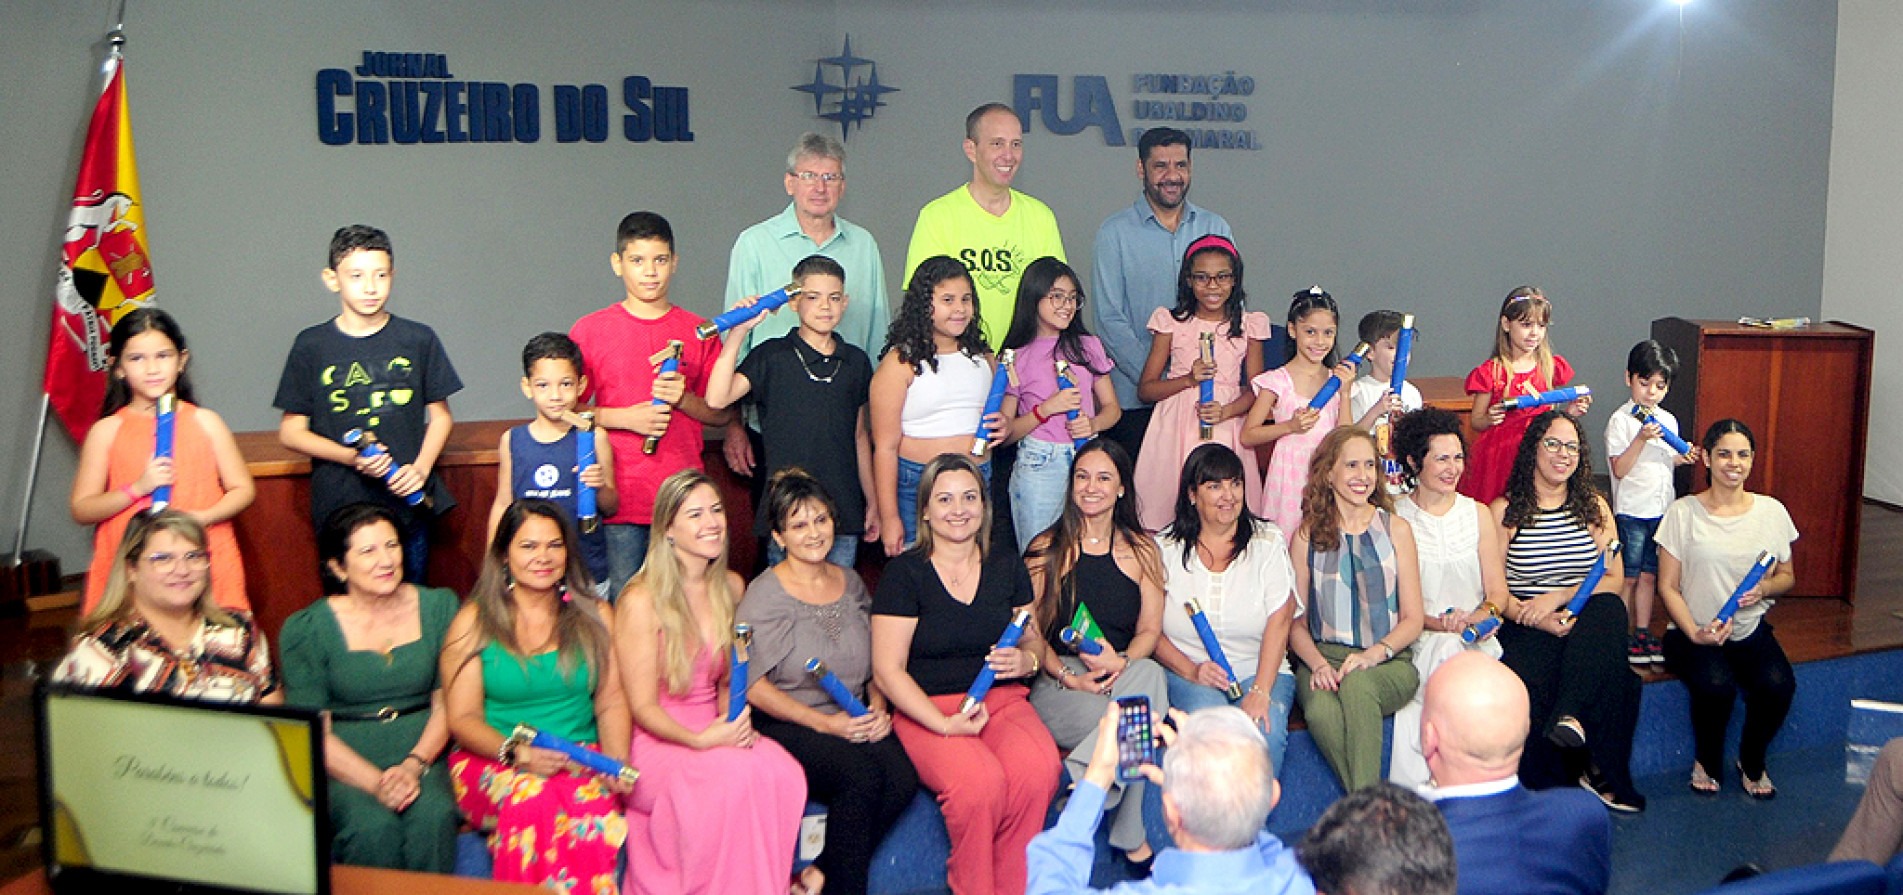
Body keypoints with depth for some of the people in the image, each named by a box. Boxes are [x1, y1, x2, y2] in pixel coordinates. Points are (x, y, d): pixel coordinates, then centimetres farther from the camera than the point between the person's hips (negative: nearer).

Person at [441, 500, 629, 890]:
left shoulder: (595, 616, 13)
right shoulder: (474, 621, 6)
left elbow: (612, 702, 8)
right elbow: (462, 719, 1)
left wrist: (616, 761, -12)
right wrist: (517, 752, -18)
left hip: (582, 760, 1)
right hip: (493, 763, -1)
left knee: (594, 804, -34)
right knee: (533, 798, -36)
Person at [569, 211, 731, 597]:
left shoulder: (699, 332, 8)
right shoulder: (590, 330, 3)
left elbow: (721, 414, 11)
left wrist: (683, 399, -9)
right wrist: (625, 417, -10)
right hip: (619, 499, -1)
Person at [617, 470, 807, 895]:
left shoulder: (731, 586, 10)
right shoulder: (643, 601, -9)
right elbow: (643, 708, -7)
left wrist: (734, 722, -3)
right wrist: (701, 740, -23)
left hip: (716, 730, 5)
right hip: (657, 742, -5)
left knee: (782, 772, -27)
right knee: (736, 775, -34)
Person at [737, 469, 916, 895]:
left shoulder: (850, 581, 13)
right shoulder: (764, 596, -5)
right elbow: (752, 684, -10)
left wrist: (878, 708, 0)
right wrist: (825, 723, -16)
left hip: (855, 720, 5)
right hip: (788, 728, -5)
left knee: (903, 779, -24)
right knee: (863, 775, -31)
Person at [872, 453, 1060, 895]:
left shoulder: (1008, 568, 13)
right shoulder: (905, 572, -1)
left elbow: (1034, 642, 23)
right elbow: (887, 670, -5)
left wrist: (1026, 659, -3)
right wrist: (944, 723, -17)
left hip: (1003, 699, 4)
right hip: (927, 708, -3)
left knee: (1039, 770, -30)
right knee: (980, 782, -34)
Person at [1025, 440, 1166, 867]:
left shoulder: (1142, 550, 13)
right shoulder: (1047, 548, 6)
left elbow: (1150, 630, 8)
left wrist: (1121, 662, -15)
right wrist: (1069, 676, -16)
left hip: (1124, 678, 3)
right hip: (1056, 685, -2)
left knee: (1149, 673, -35)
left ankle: (1076, 780, -27)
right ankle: (1132, 840, -30)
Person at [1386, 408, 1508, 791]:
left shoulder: (1478, 514, 14)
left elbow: (1498, 591, 9)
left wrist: (1484, 614, -14)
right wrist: (1438, 623, -18)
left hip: (1474, 638, 2)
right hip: (1417, 641, -2)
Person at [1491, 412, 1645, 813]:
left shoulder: (1594, 506, 14)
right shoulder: (1505, 510, 5)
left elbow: (1613, 580, 5)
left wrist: (1558, 597, -13)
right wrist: (1539, 620, -20)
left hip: (1588, 625, 2)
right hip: (1527, 629, -2)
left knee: (1609, 609, -34)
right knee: (1534, 683, -35)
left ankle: (1572, 715, -38)